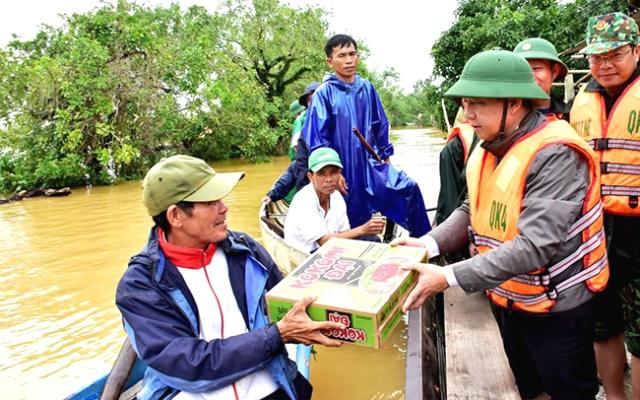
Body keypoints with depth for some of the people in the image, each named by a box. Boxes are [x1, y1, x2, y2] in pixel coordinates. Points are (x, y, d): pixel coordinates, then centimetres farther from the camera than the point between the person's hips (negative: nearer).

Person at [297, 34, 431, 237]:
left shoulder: (366, 88, 3)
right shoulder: (324, 93, -11)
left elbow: (380, 124, 13)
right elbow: (317, 138, -12)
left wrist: (385, 155, 15)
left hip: (371, 163, 4)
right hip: (346, 170, -4)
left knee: (409, 187, -7)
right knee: (355, 222, 7)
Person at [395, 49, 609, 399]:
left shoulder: (556, 154, -27)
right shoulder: (488, 147, 1)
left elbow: (534, 246, -35)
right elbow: (472, 211, 1)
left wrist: (449, 277, -35)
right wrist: (429, 244, -16)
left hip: (556, 306, -7)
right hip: (506, 298, 7)